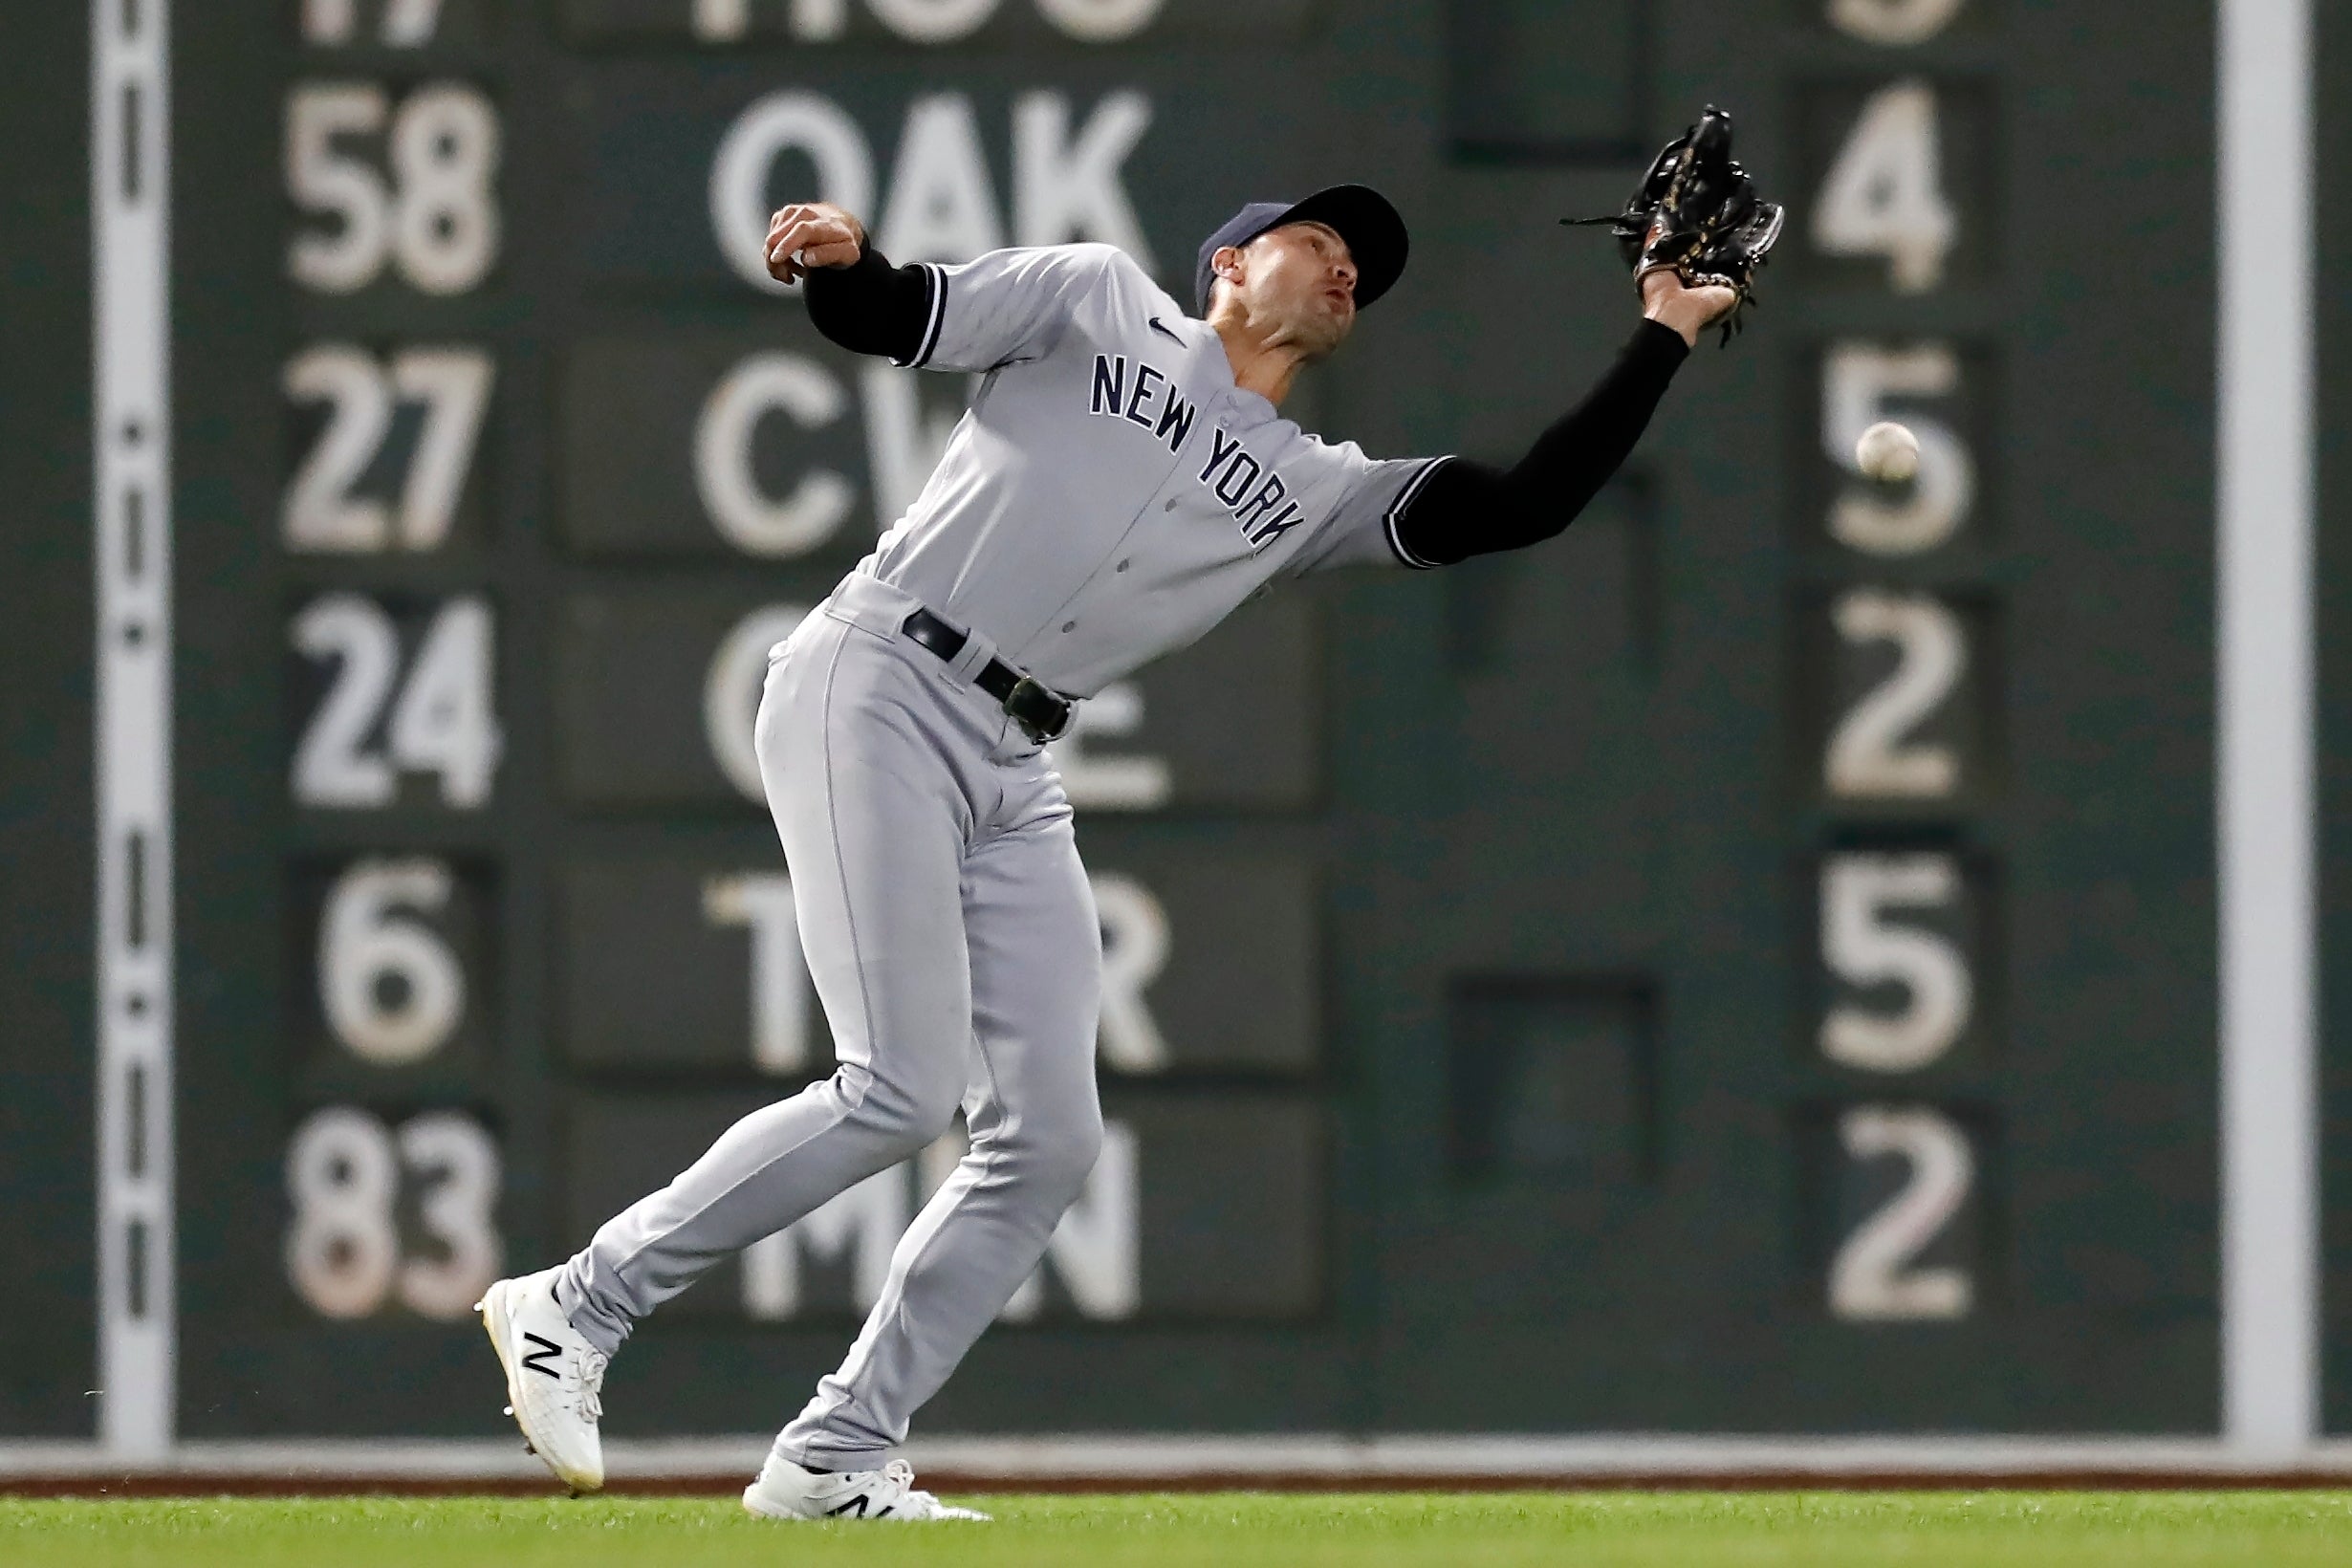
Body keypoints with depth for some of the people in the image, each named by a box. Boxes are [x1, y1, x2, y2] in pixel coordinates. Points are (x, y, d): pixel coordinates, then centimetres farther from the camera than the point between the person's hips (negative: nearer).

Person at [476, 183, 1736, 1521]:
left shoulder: (1316, 494, 20)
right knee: (902, 1092, -19)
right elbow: (886, 318, 0)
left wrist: (1663, 341, 11)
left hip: (1015, 782, 7)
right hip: (878, 695, -7)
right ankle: (575, 1308, -11)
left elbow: (1525, 506, 12)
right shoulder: (1099, 305, 9)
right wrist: (838, 258, -23)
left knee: (1049, 1139, -2)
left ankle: (836, 1461, 3)